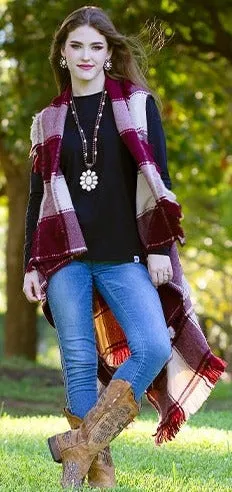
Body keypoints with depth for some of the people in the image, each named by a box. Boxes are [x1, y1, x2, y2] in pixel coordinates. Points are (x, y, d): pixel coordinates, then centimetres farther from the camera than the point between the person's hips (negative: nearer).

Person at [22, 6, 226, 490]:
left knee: (153, 347, -20)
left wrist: (159, 247, -6)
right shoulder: (48, 120, 14)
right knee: (80, 361, -3)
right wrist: (31, 264, 7)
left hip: (125, 257, -1)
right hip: (66, 257, 2)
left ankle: (83, 442, -14)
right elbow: (38, 196, 14)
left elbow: (156, 180, 3)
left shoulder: (138, 105, 8)